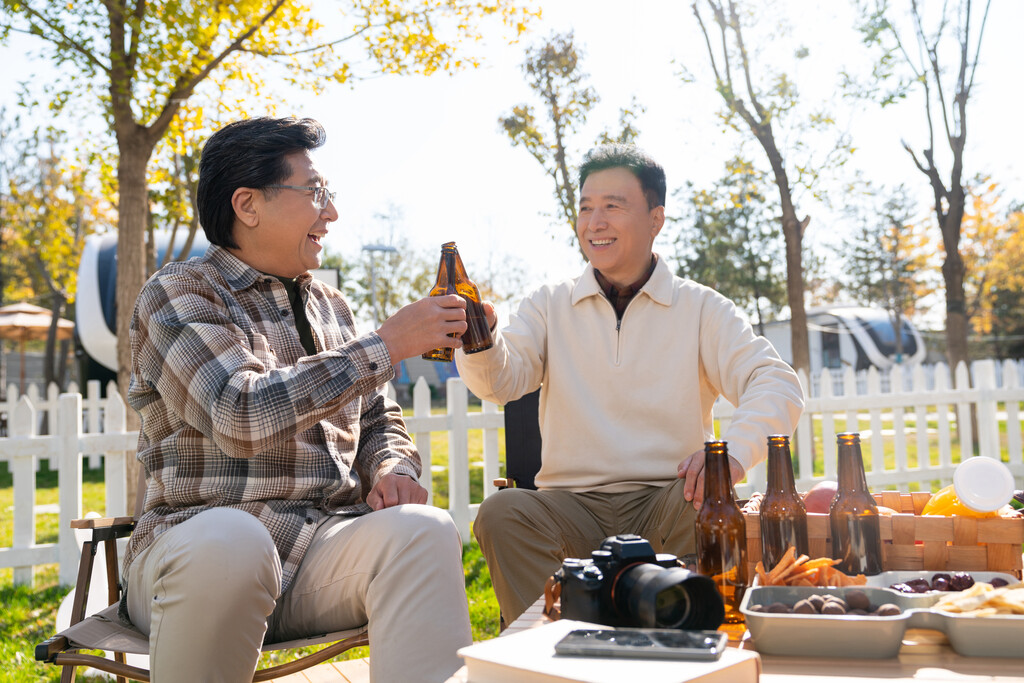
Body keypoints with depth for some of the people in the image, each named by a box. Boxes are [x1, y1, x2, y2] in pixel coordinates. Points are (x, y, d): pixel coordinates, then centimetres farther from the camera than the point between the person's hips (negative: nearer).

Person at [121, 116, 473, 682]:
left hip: (326, 548, 4)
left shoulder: (330, 306, 18)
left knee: (423, 529, -27)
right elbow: (240, 414, -20)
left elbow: (378, 422, 25)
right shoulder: (177, 294, -3)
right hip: (201, 543, -4)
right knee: (229, 540, -38)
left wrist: (392, 470, -1)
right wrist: (386, 346, -16)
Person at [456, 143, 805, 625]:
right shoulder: (550, 306, 11)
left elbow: (777, 385, -5)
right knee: (502, 513, -27)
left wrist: (734, 452, -26)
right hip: (571, 503, 1)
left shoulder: (700, 308, 6)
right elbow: (502, 380, -5)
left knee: (706, 501, -32)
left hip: (666, 502, -1)